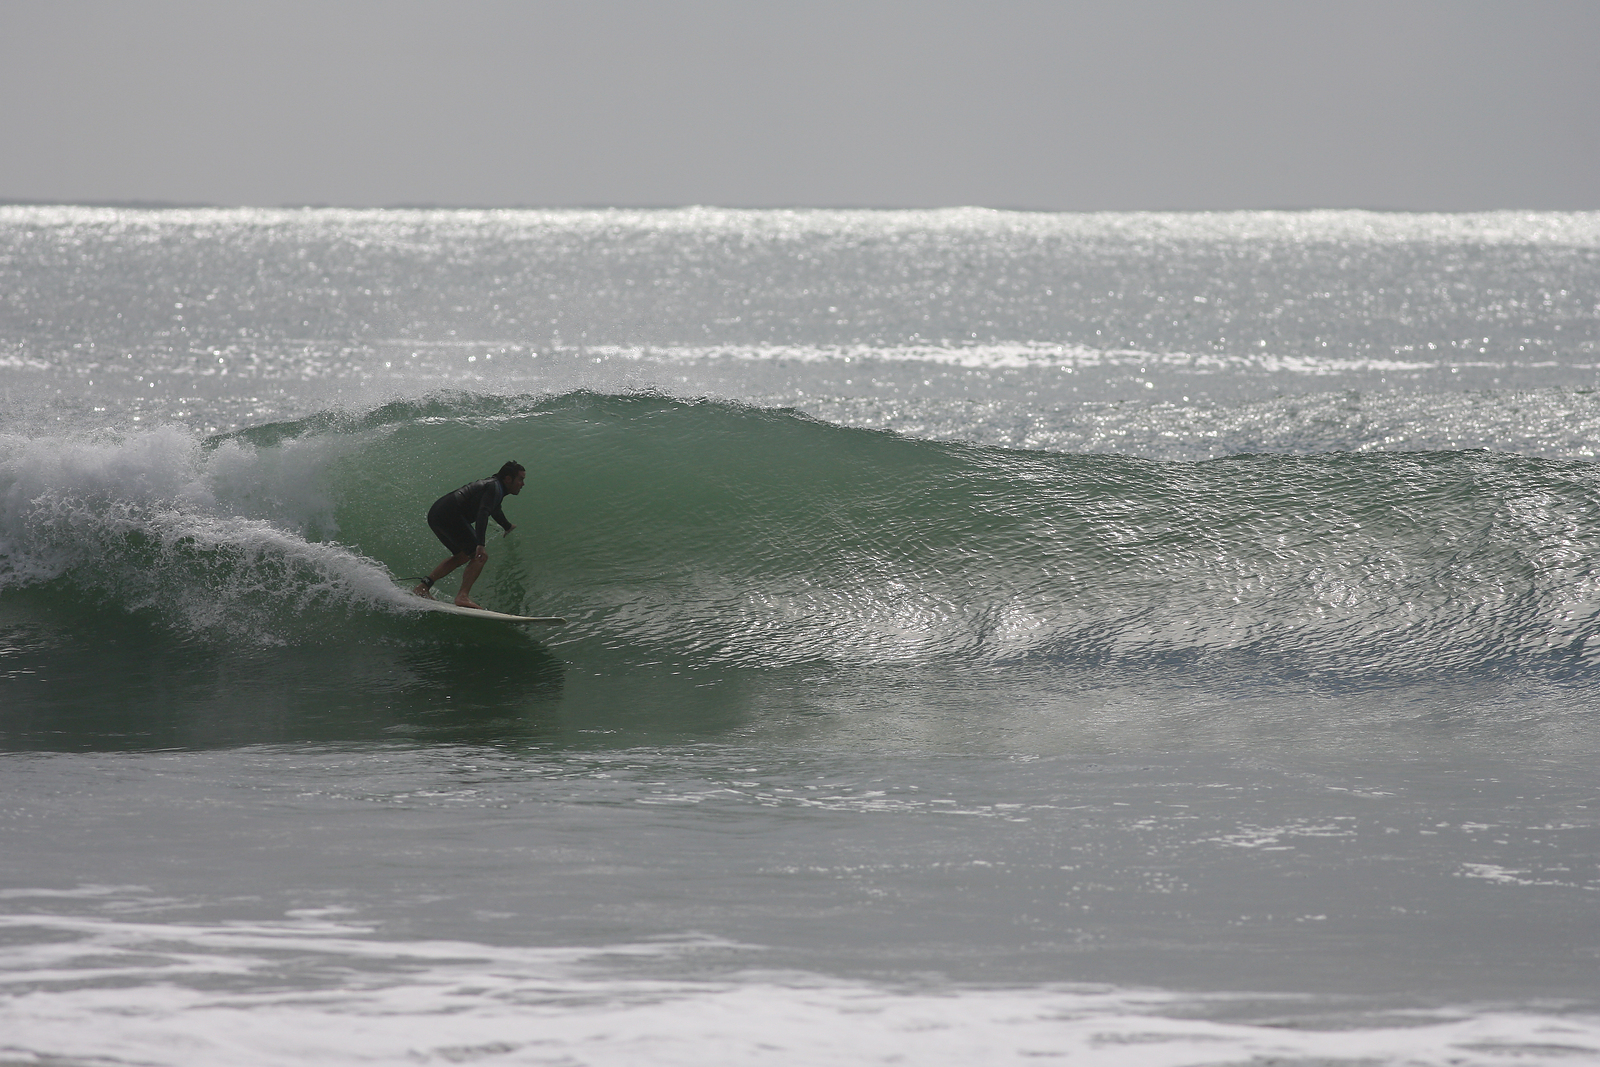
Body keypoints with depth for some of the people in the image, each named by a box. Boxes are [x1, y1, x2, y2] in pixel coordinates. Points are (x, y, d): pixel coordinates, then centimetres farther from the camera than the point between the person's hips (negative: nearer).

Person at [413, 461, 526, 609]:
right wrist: (480, 545, -36)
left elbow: (495, 510, 49)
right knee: (479, 556, -13)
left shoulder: (492, 485, 25)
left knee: (463, 556, 24)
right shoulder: (494, 488, -8)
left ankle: (423, 586, 18)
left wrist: (507, 527, 68)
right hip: (449, 516, -11)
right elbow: (483, 513, -26)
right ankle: (463, 596, -26)